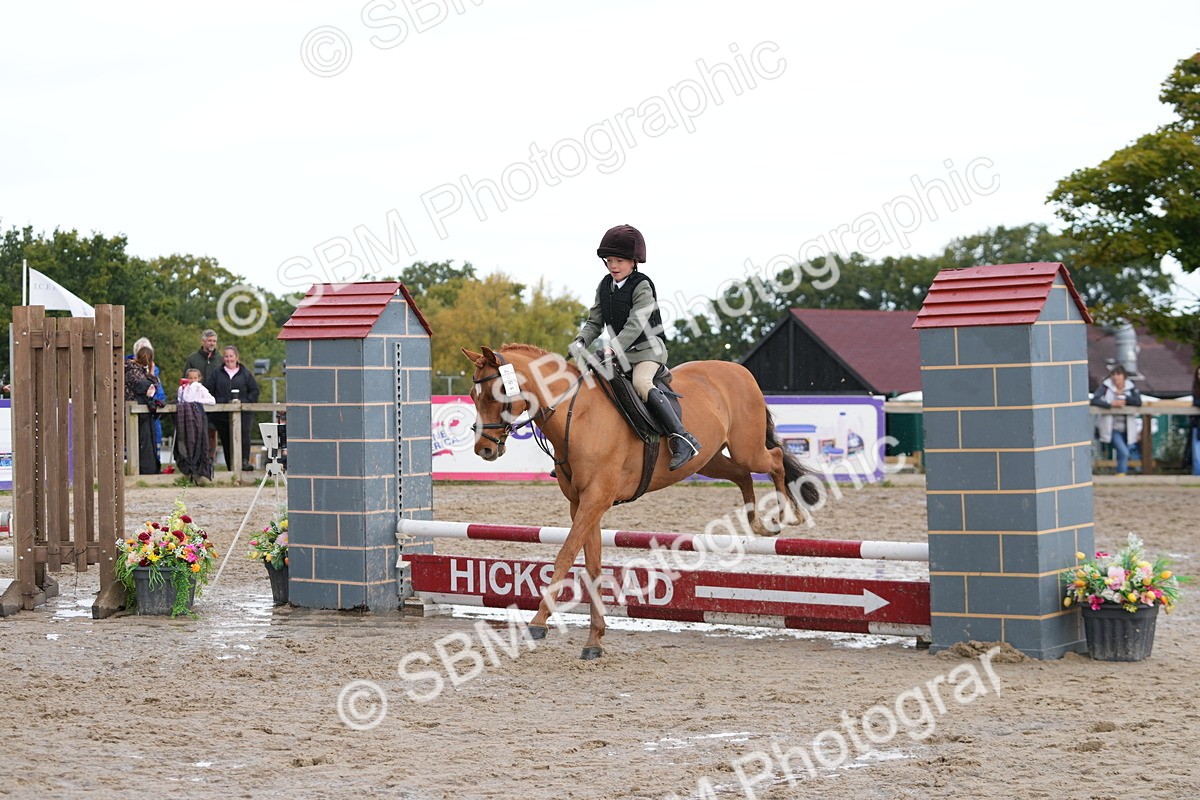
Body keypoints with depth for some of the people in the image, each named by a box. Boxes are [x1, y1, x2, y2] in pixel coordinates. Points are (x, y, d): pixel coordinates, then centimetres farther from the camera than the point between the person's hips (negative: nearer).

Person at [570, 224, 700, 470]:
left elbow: (635, 325, -23)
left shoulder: (642, 286, -14)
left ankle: (683, 439, -38)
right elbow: (595, 322, 10)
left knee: (641, 383, -34)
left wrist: (612, 349, -34)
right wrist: (581, 341, -11)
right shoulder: (605, 287, 9)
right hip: (618, 352, 8)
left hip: (646, 349, -8)